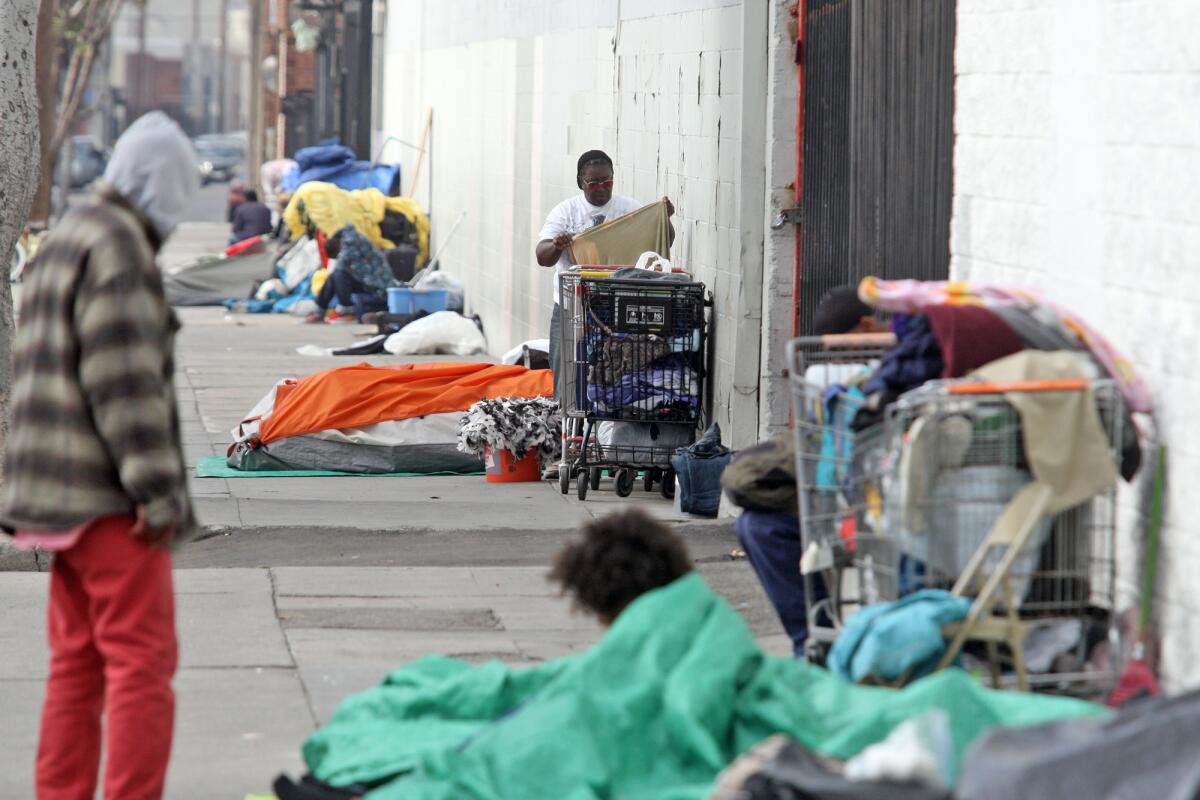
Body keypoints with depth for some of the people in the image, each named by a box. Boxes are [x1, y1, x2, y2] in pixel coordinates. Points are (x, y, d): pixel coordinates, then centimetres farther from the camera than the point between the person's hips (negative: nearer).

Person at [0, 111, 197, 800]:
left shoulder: (61, 246, 19)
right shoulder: (118, 247, -13)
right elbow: (124, 380, -20)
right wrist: (158, 491, -19)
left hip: (60, 499, 10)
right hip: (108, 497, -10)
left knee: (77, 663, 13)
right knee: (143, 661, -9)